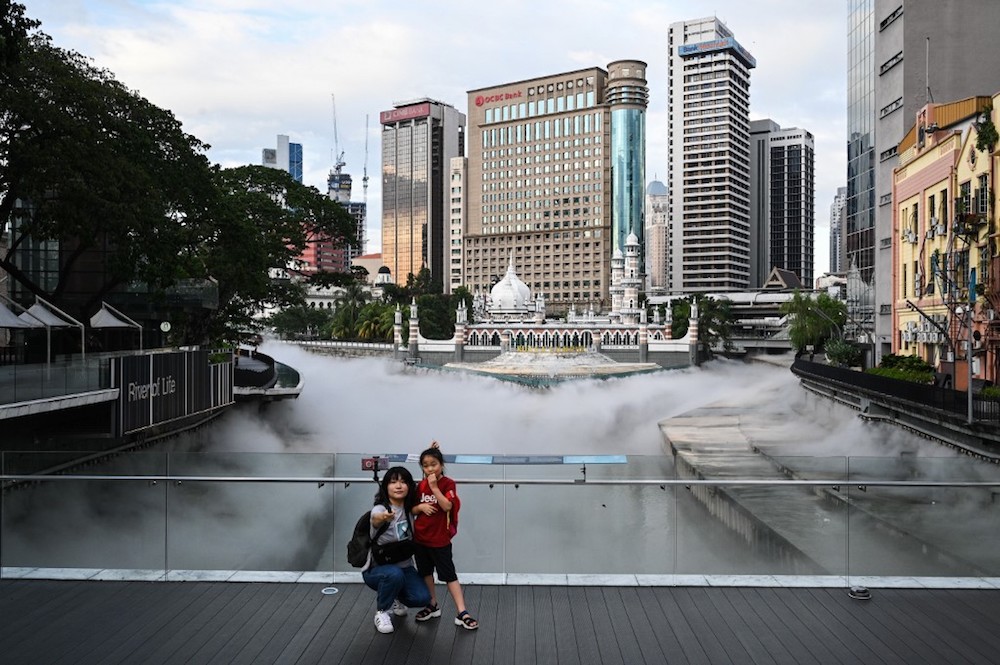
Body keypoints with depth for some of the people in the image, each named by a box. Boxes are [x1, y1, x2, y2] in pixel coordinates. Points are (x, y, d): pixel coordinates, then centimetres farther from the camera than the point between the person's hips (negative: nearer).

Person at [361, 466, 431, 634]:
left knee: (422, 598, -18)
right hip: (376, 568, -5)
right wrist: (383, 518, -74)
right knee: (394, 574, -37)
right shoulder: (380, 509, -24)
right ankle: (381, 611, -7)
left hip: (404, 567, 5)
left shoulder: (409, 509, -6)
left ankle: (395, 598, 17)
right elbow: (376, 519, -48)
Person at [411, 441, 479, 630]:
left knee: (449, 575, -4)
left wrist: (434, 487, -27)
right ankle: (433, 606, 32)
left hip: (440, 539, -5)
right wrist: (420, 507, -13)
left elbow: (447, 506, -25)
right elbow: (412, 510, 9)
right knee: (425, 572, 16)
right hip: (420, 537, 5)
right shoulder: (421, 485, 3)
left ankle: (462, 614, -1)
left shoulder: (448, 484, -11)